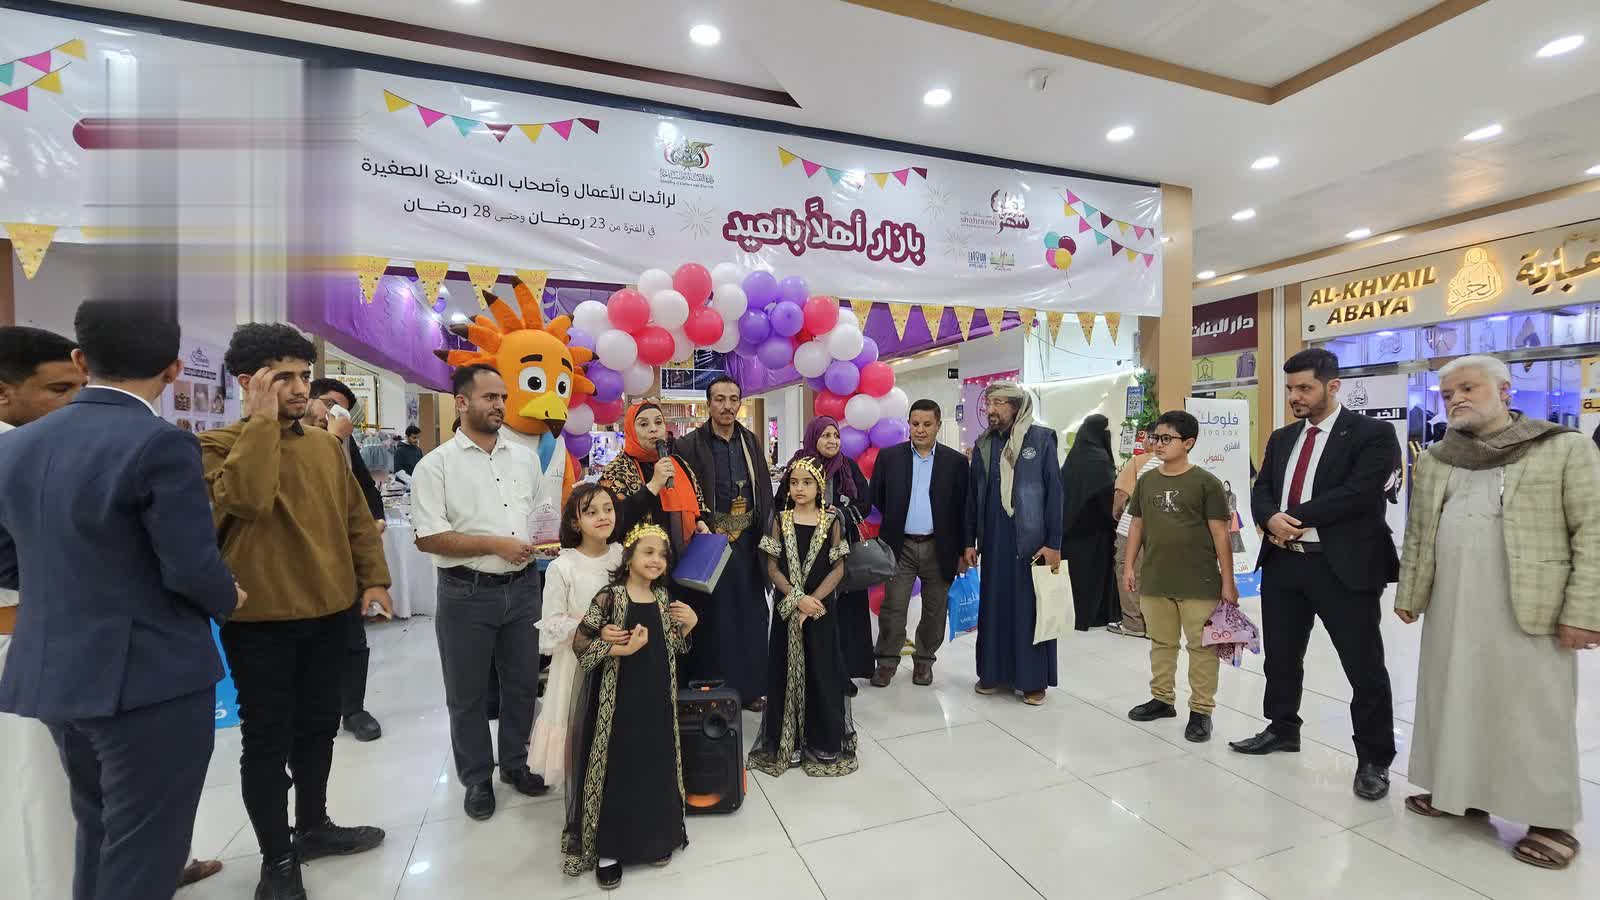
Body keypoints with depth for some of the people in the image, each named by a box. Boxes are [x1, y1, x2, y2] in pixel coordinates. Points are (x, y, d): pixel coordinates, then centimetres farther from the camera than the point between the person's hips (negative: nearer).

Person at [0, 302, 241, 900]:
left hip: (52, 673, 8)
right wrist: (229, 600, 1)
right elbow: (193, 568, -19)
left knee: (99, 838, 24)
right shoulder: (160, 445, -19)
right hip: (149, 678, -7)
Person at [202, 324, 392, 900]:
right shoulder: (219, 444, -9)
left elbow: (355, 516, 11)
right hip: (260, 620, -5)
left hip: (328, 614, 5)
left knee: (318, 727, 18)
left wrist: (372, 577, 5)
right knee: (268, 739, 7)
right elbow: (246, 499, -29)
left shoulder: (326, 444, 7)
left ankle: (313, 827, 38)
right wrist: (263, 419, -22)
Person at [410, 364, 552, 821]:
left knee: (523, 682, 16)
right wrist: (495, 545, -17)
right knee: (467, 693, 12)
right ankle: (477, 778, 32)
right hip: (467, 593, -4)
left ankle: (515, 763, 37)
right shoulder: (436, 464, -8)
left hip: (522, 588, 4)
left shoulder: (525, 457, 7)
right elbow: (428, 537, -13)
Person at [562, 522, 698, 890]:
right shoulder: (610, 596, -13)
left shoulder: (663, 598, 4)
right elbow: (579, 643, -15)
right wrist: (622, 648, -24)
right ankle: (607, 848, 24)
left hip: (656, 696, 5)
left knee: (656, 765, 14)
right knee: (615, 767, 5)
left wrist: (689, 623, -5)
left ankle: (655, 837, 33)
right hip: (617, 696, -5)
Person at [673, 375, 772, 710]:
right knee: (712, 618, 3)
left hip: (747, 541, 4)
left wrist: (766, 531, 6)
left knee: (750, 615, 10)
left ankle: (749, 686, 24)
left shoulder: (750, 441, 9)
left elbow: (765, 491, 11)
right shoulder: (690, 445, -5)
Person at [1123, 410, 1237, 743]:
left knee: (1201, 647, 6)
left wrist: (1228, 581, -7)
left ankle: (1201, 710, 19)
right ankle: (1162, 699, 31)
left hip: (1198, 582, -4)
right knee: (1161, 643, 16)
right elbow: (1137, 526, 12)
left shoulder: (1206, 482, -8)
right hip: (1154, 580, 4)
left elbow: (1220, 533, -7)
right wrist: (1129, 566, 8)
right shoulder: (1146, 481, 6)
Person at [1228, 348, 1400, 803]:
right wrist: (1273, 519, -13)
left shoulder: (1372, 433, -6)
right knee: (1280, 658, 17)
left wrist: (1297, 518, -17)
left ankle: (1374, 759, 24)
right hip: (1283, 562, 6)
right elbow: (1261, 491, 8)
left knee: (1365, 667, 6)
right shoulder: (1281, 438, 13)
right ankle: (1283, 729, 35)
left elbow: (1359, 493, -19)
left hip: (1343, 565, -6)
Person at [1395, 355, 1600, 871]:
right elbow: (1416, 534, 13)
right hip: (1450, 608, 4)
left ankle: (1551, 819, 18)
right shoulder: (1435, 460, 10)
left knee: (1533, 712, 4)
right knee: (1453, 697, 11)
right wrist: (1407, 593, 10)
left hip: (1530, 610, -4)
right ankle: (1460, 791, 26)